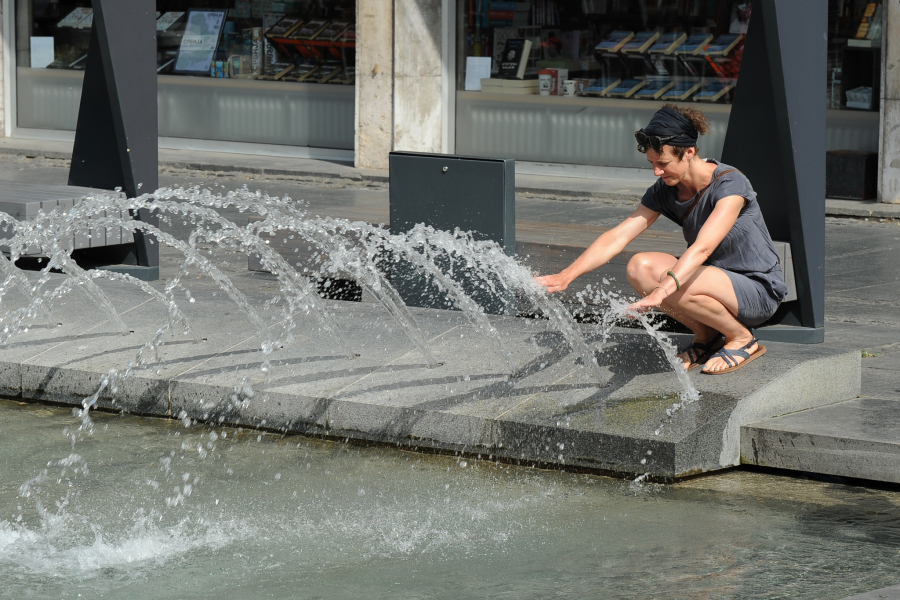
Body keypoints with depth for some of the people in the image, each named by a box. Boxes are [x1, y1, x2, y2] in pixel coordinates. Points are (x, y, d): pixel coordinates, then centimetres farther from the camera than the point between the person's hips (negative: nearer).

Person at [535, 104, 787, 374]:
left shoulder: (730, 185, -24)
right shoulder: (664, 190, -4)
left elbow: (703, 248, -38)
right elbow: (617, 237, -10)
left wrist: (662, 291, -51)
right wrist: (567, 274, -23)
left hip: (759, 291, -7)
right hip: (711, 277, 7)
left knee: (678, 286, -33)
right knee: (639, 267, -17)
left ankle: (742, 339, -7)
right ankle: (706, 337, 0)